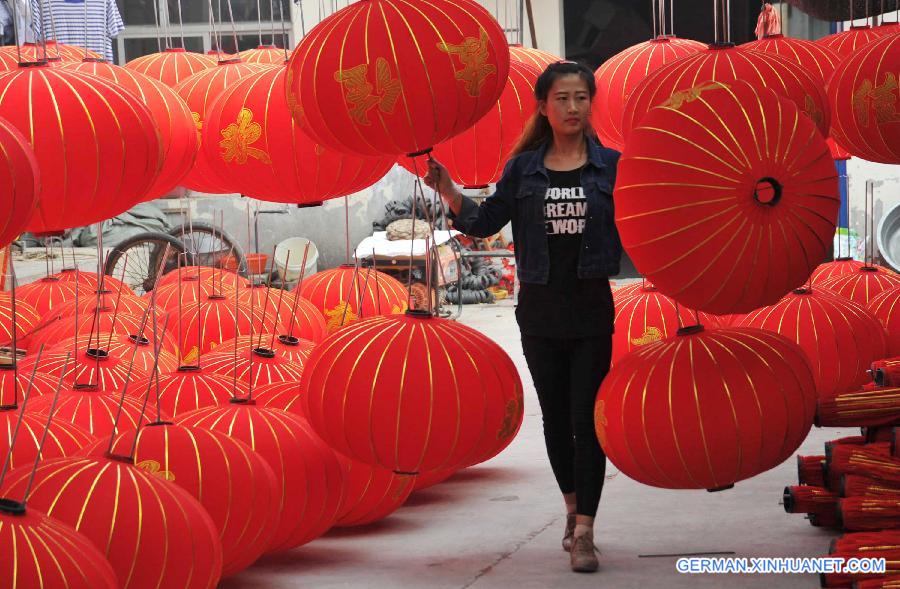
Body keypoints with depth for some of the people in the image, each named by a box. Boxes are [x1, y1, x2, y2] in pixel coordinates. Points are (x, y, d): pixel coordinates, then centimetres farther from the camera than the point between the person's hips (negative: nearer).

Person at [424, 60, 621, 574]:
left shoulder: (611, 165, 0)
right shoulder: (524, 168, 4)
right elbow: (485, 221, 3)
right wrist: (447, 189, -10)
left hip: (593, 306, -2)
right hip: (540, 306, 2)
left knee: (586, 417, -7)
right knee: (555, 415, 13)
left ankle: (584, 532, -8)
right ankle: (573, 508, 32)